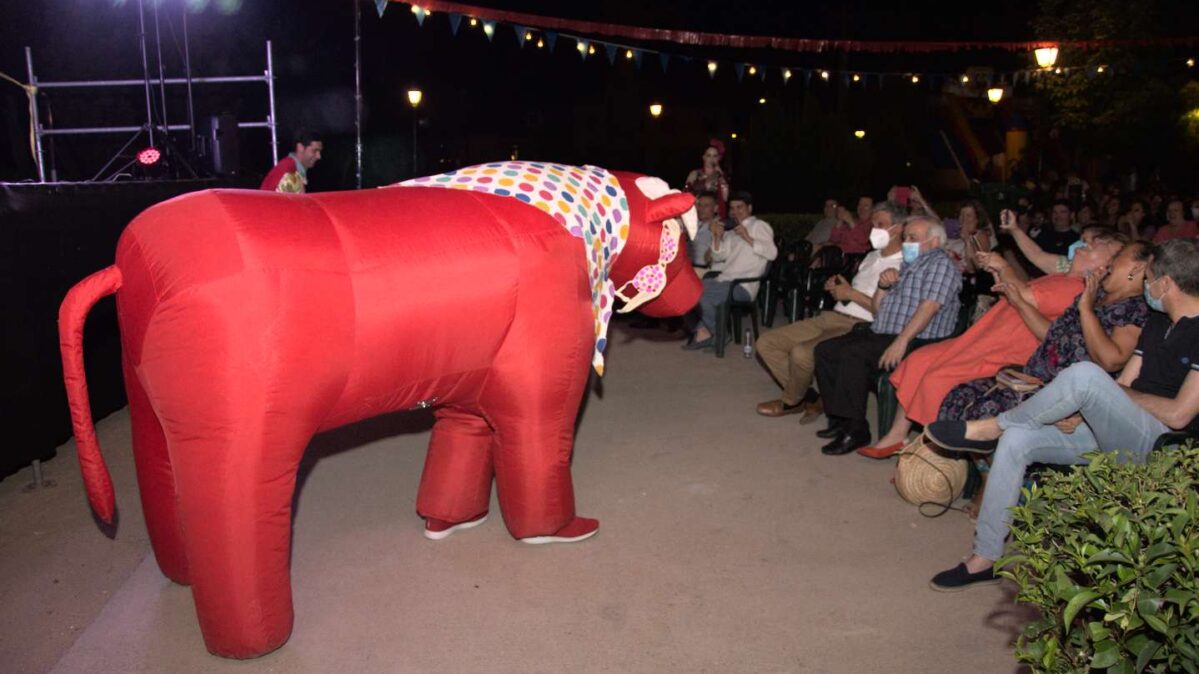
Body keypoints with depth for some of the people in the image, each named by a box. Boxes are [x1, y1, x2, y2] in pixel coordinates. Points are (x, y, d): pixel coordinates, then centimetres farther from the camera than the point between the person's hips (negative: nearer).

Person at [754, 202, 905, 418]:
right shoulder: (872, 256, 21)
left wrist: (851, 294, -13)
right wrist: (837, 287, 7)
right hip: (831, 317, 9)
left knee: (801, 352, -33)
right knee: (767, 343, -1)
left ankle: (792, 402, -2)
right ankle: (810, 398, 2)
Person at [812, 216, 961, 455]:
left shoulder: (941, 263, -3)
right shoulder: (907, 266, 26)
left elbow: (929, 306, -19)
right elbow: (877, 309, 26)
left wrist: (901, 341, -29)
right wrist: (883, 286, 5)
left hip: (916, 343, -10)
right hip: (881, 335, 10)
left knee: (853, 354, -31)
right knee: (825, 350, -1)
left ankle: (855, 429, -23)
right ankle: (840, 418, -1)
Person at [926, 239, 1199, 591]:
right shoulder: (1157, 324, 17)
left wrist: (1121, 393, -2)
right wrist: (1079, 408, -5)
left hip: (1161, 445, -8)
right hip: (1116, 434, 8)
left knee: (1084, 374, -33)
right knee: (1017, 439, -13)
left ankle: (989, 428, -12)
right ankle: (986, 558, -9)